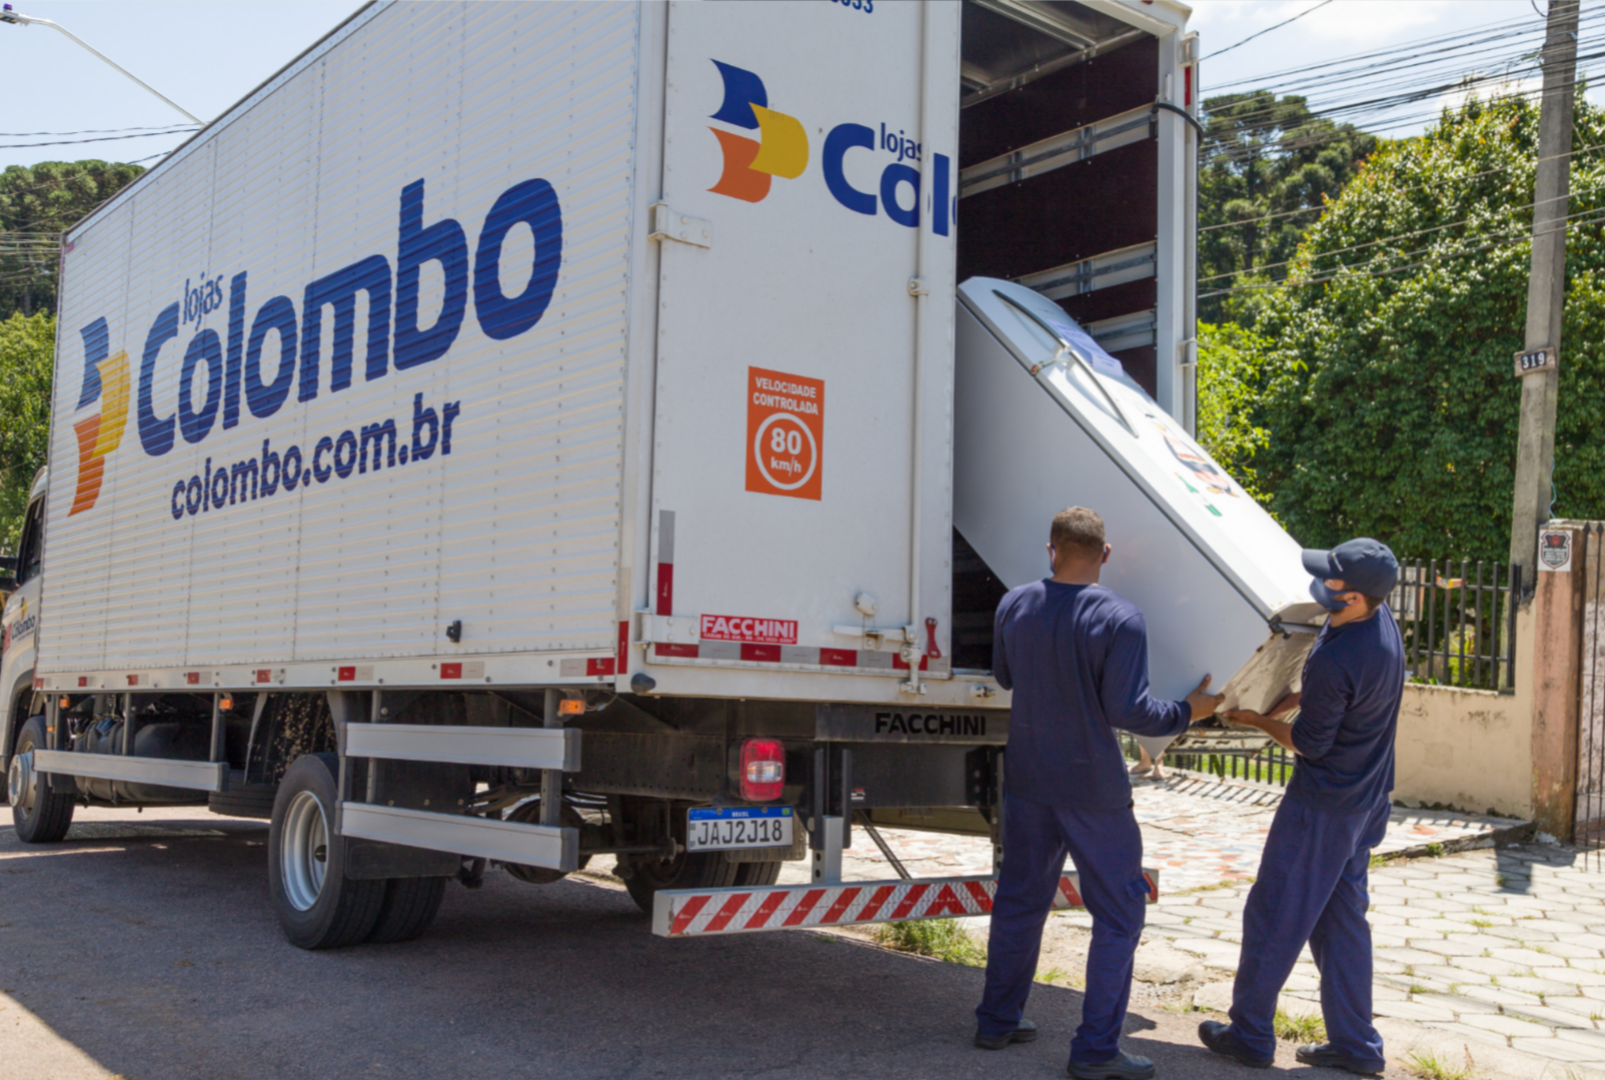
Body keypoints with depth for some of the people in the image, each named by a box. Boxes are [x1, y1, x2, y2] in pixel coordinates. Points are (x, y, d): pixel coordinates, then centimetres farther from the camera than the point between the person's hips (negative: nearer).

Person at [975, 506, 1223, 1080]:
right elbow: (1128, 710, -19)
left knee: (1019, 898, 18)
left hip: (1027, 780, 6)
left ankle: (997, 1021, 28)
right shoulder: (1119, 619, -18)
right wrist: (1187, 712, -3)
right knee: (1118, 913, 6)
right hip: (1093, 788, -5)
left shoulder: (1015, 605, -1)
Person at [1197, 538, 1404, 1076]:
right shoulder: (1382, 620, -3)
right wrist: (1285, 702, 6)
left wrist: (1259, 720, -1)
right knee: (1342, 916, 17)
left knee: (1274, 915, 6)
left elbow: (1311, 743, -16)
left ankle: (1249, 1035, 19)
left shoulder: (1333, 661, -31)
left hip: (1323, 807, -9)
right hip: (1368, 801, 9)